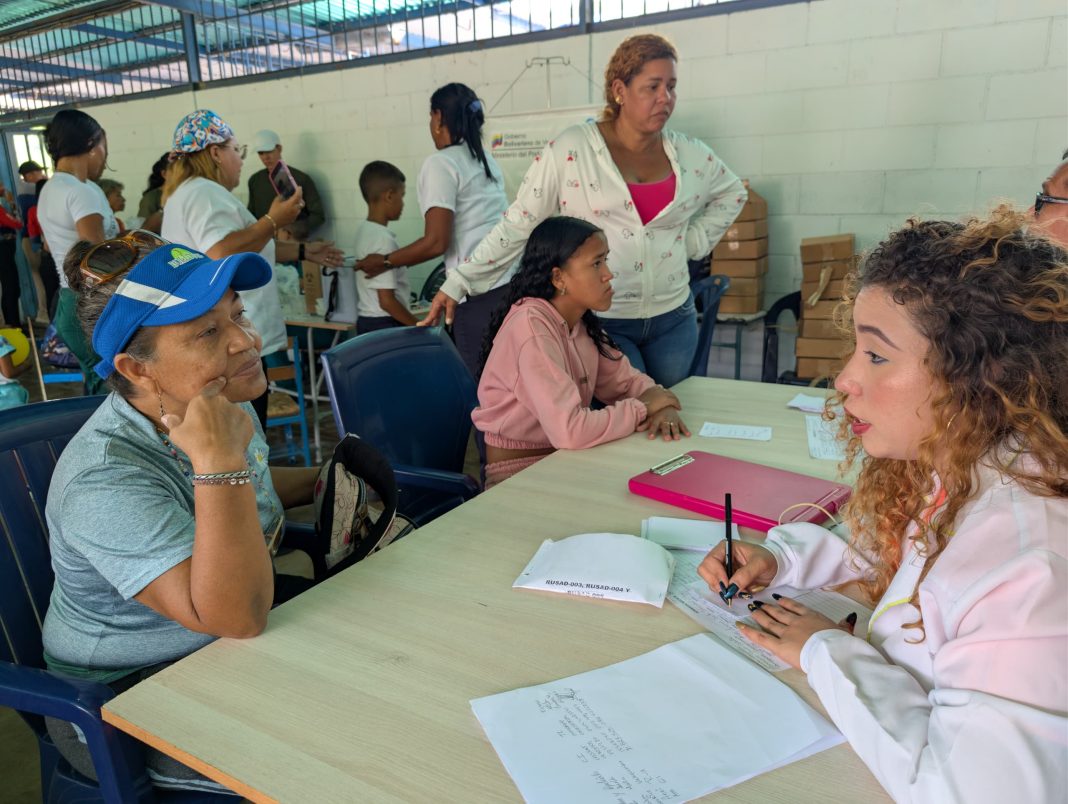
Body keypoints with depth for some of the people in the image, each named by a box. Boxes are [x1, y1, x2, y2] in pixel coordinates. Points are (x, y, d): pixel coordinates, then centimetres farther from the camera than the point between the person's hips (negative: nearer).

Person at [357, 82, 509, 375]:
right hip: (512, 282, 8)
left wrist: (385, 261, 4)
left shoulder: (440, 163, -5)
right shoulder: (486, 159, 18)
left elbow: (436, 242, -11)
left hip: (480, 294, -7)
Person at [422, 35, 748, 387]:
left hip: (673, 318, 5)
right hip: (598, 321, -4)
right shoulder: (571, 149, -10)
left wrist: (695, 241, 7)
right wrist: (458, 283, -10)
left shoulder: (689, 155, 2)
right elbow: (516, 225, -8)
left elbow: (732, 192, 22)